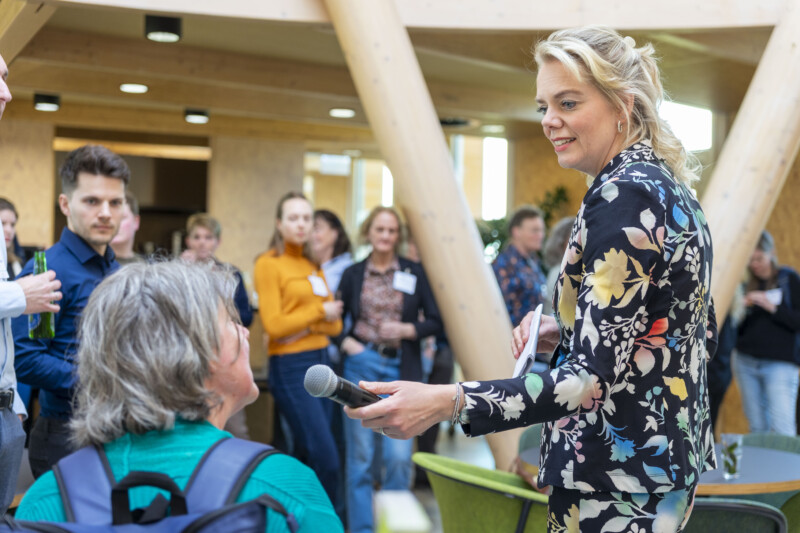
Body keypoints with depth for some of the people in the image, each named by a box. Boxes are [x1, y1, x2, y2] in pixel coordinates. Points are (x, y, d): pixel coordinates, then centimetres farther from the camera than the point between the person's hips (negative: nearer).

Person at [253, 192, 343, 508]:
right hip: (290, 366, -7)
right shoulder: (268, 264, -5)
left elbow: (335, 324, 9)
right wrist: (319, 311, -4)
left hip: (321, 363, 7)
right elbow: (274, 326, -12)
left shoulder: (314, 266, 14)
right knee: (326, 459, -11)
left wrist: (306, 326, -9)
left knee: (307, 457, 11)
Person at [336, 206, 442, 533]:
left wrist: (406, 330, -11)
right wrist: (345, 341, -4)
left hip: (401, 369, 0)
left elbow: (435, 321, 4)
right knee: (359, 453, 3)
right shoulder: (352, 274, 7)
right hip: (361, 366, 0)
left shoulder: (414, 273, 5)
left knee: (399, 454, -4)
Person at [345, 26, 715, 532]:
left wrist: (448, 401, -36)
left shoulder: (624, 195, -21)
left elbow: (594, 377, -28)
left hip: (617, 486, -10)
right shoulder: (667, 186, 9)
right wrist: (564, 334, 4)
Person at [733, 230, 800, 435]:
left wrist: (771, 307, -16)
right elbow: (737, 328, 12)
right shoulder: (748, 285, 13)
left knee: (782, 431, -12)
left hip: (780, 364, -4)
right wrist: (743, 309, -6)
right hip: (746, 362, 4)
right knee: (757, 429, 6)